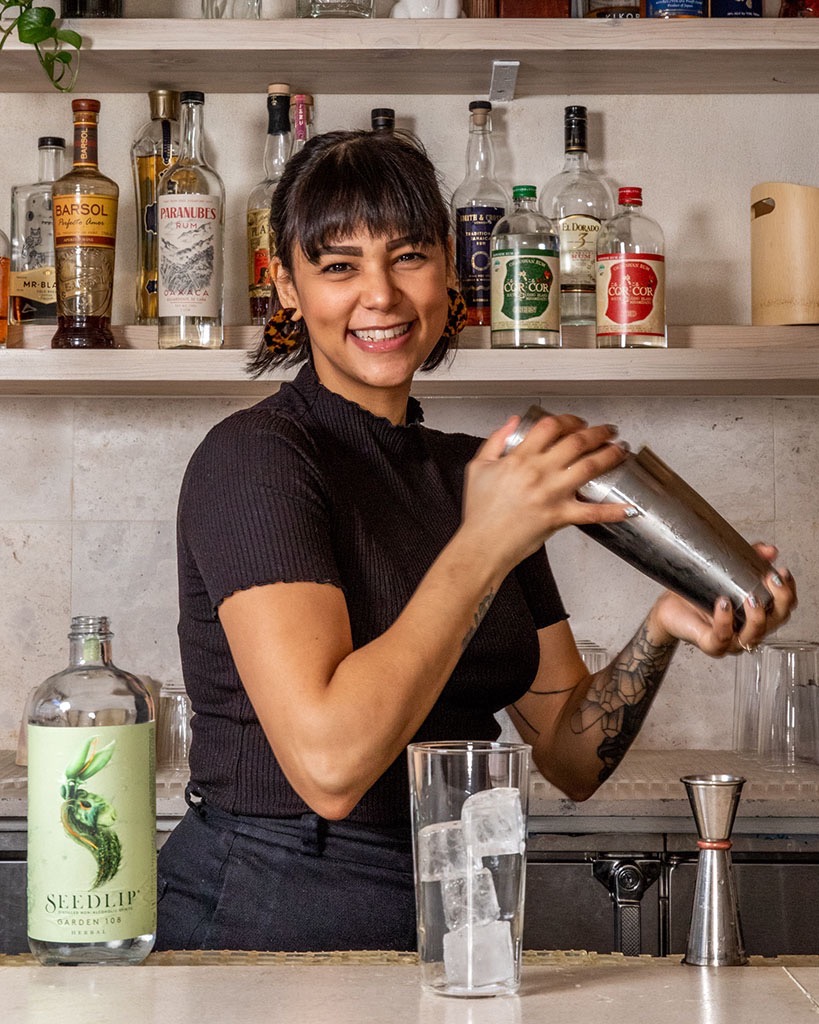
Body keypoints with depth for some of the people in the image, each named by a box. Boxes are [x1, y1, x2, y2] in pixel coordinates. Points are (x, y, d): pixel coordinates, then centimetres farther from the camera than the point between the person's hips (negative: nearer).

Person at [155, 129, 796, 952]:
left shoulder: (478, 476, 9)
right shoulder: (254, 458, -11)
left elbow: (571, 758, 10)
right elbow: (328, 763, -22)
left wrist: (660, 632, -7)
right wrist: (483, 546, -19)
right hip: (265, 916, -5)